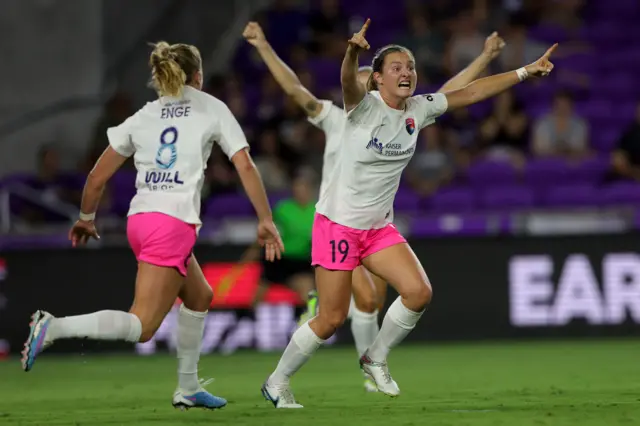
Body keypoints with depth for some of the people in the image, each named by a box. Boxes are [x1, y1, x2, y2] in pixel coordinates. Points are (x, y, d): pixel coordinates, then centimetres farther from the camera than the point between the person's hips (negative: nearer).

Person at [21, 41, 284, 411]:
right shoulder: (211, 108, 7)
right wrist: (266, 220, 3)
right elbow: (245, 165, -1)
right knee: (141, 327, -11)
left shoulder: (143, 116, 16)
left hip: (140, 218, 6)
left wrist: (86, 219, 27)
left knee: (200, 297, 26)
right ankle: (54, 327, -29)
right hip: (174, 223, -6)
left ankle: (188, 388, 25)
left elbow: (97, 178, 13)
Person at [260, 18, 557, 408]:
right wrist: (353, 51, -60)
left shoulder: (418, 110, 1)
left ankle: (376, 359, 12)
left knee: (419, 292, -13)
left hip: (379, 227, 6)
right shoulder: (364, 105, -16)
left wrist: (524, 73, -1)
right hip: (338, 224, -6)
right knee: (332, 318, -5)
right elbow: (348, 82, -38)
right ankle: (277, 381, 16)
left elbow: (472, 93, 4)